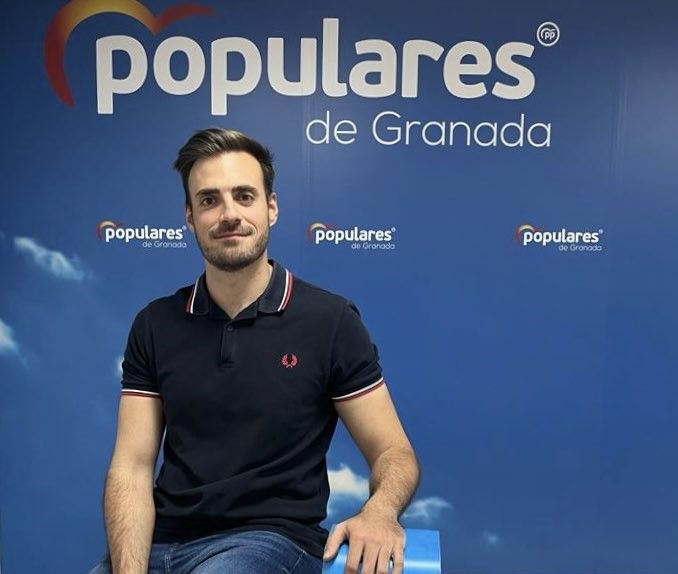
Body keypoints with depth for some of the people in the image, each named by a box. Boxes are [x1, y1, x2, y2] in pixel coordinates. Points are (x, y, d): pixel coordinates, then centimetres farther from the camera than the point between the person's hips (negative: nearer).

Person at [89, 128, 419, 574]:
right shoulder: (156, 324, 4)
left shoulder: (329, 319, -6)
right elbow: (132, 466, 0)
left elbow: (394, 452, -3)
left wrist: (379, 510, -24)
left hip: (271, 537, -2)